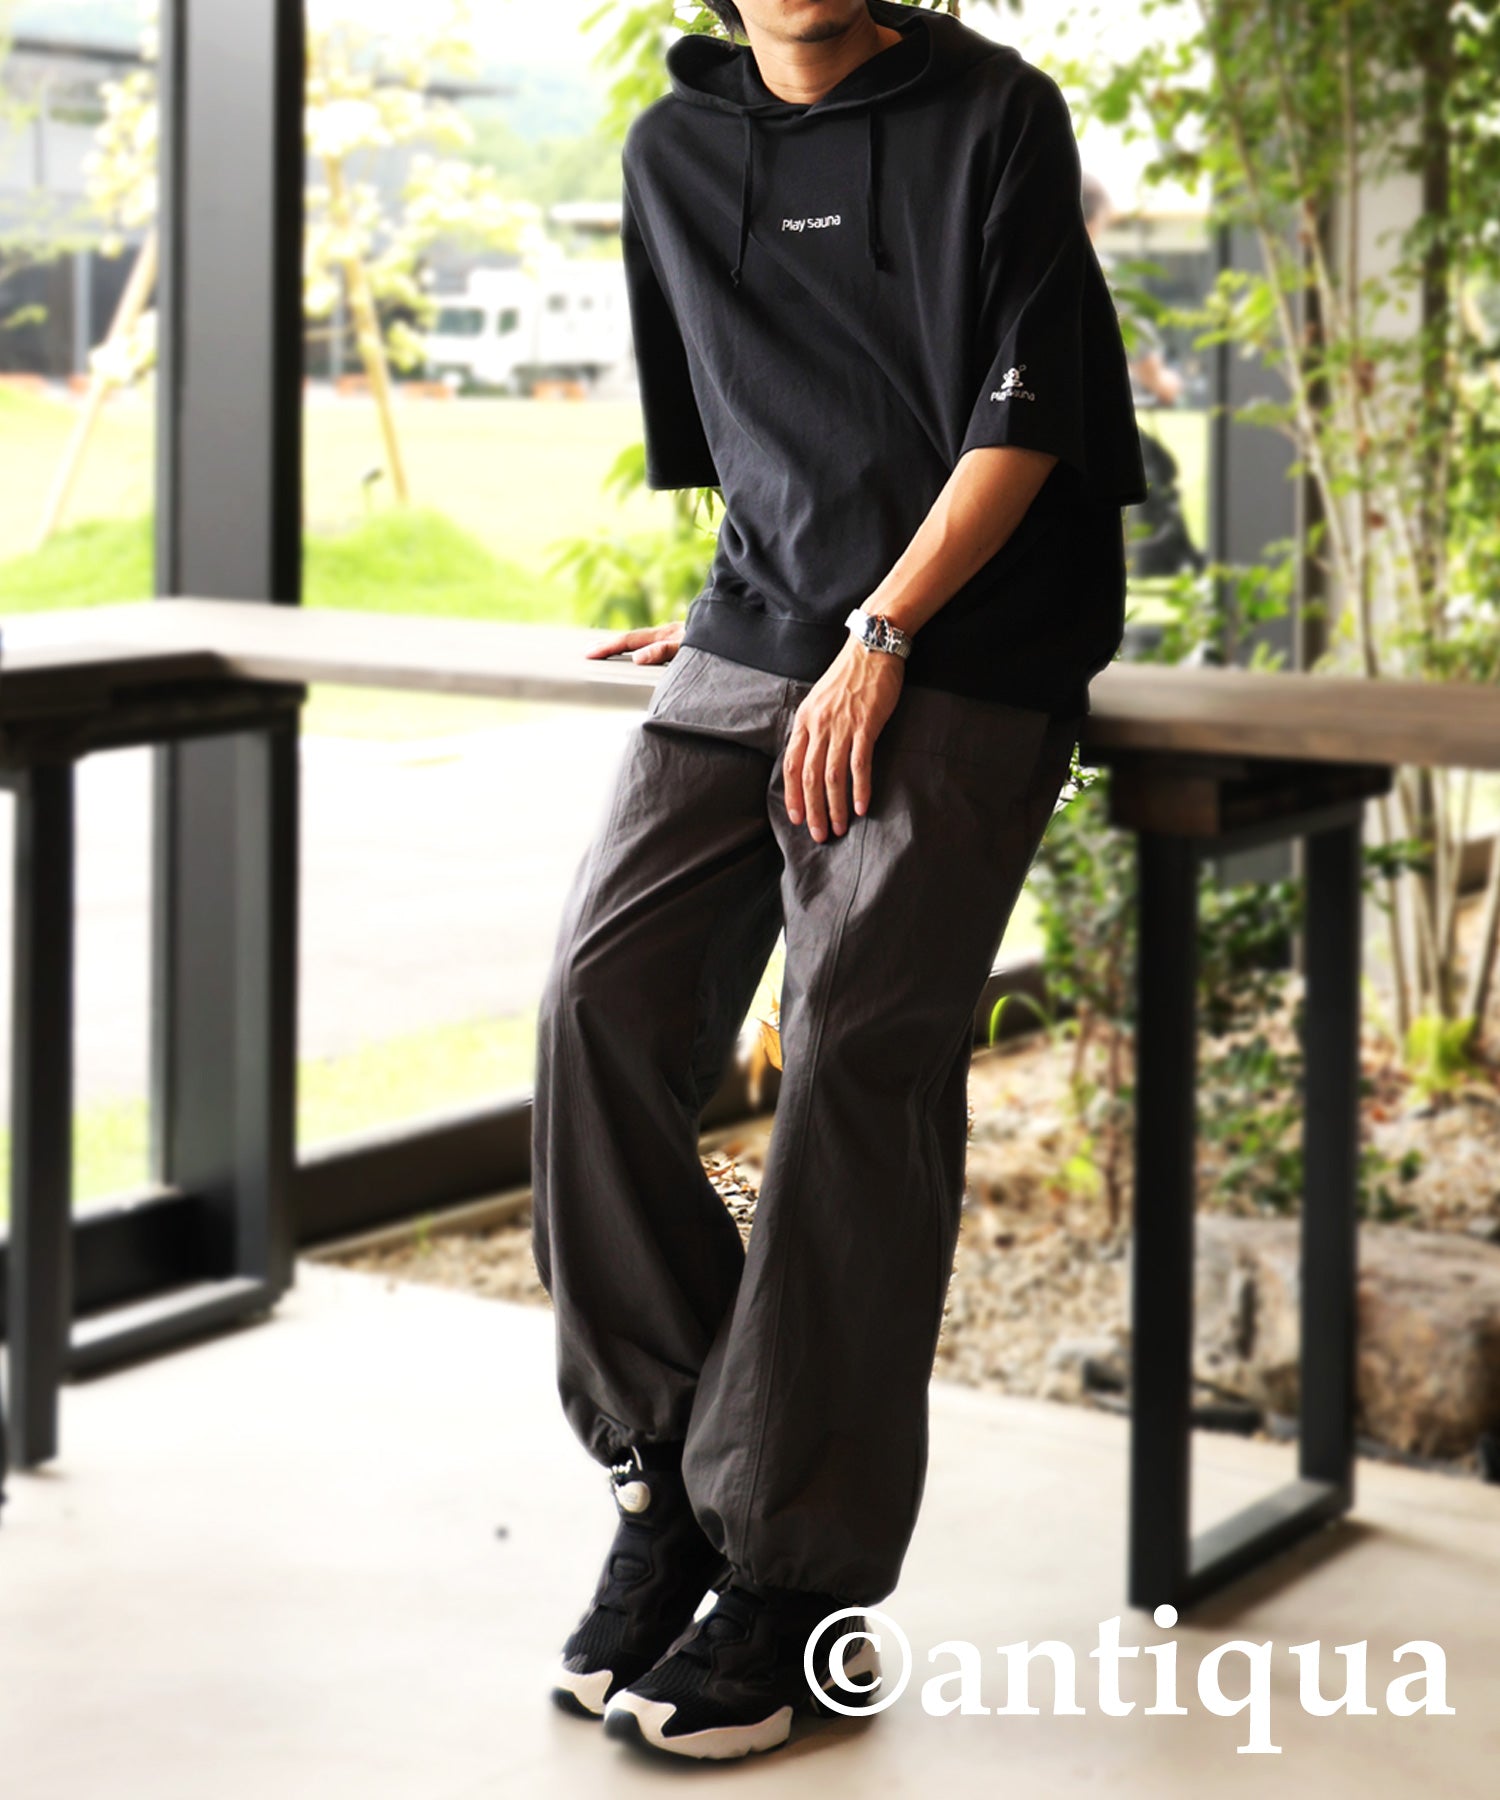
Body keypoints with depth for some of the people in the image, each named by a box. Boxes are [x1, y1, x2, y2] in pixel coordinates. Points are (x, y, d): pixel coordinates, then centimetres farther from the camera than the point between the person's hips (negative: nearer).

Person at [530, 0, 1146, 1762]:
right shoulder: (673, 149, 15)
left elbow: (1026, 422, -6)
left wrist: (875, 641, -12)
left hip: (962, 659, -5)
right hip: (760, 644, 5)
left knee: (860, 1041, -17)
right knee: (606, 995, -14)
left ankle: (795, 1586, -13)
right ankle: (664, 1468, -1)